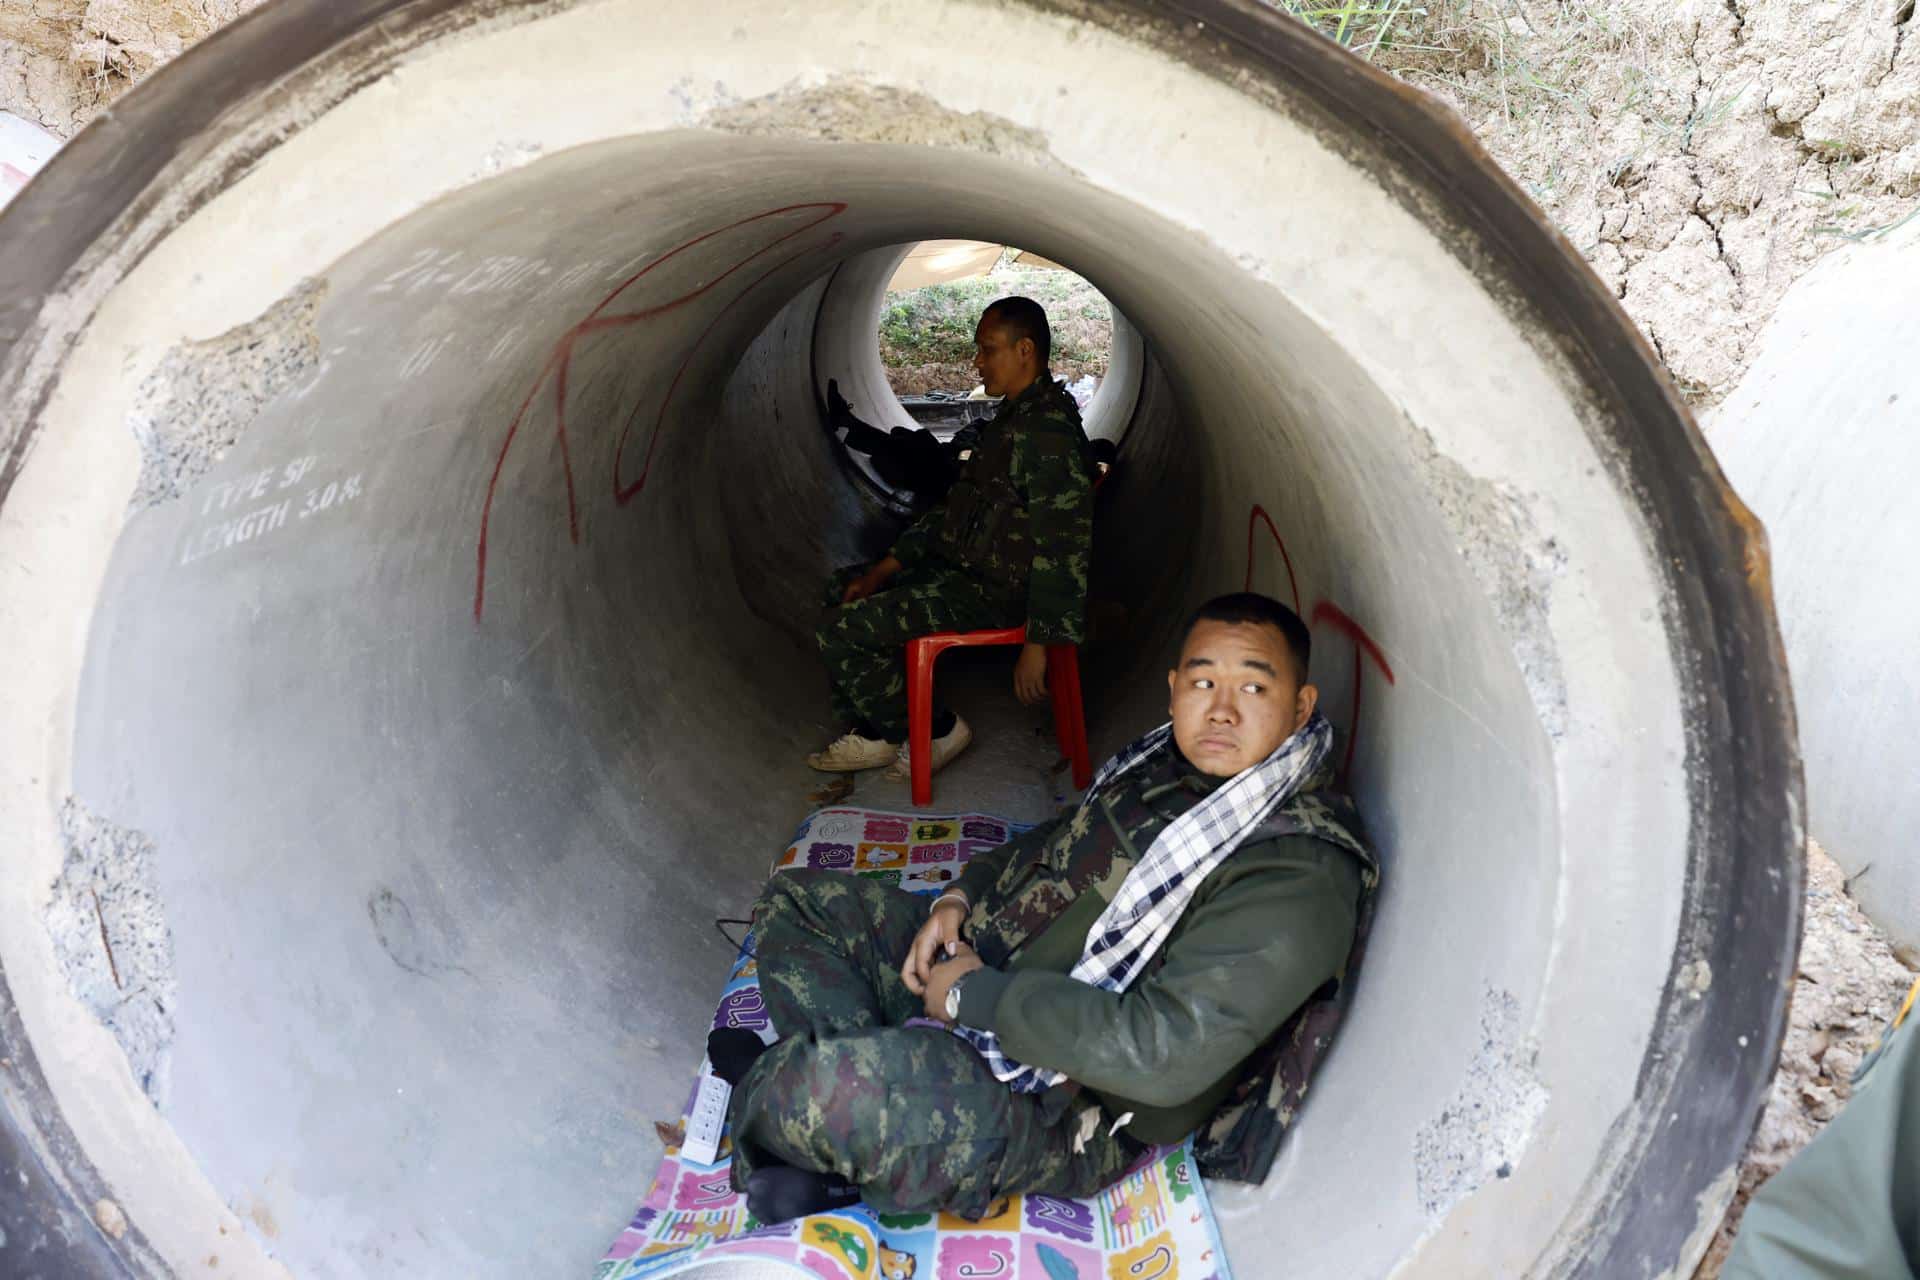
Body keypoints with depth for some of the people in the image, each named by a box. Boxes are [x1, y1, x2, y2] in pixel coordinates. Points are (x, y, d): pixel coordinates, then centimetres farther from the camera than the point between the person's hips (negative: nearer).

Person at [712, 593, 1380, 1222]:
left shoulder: (1300, 877, -23)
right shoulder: (1168, 761, 4)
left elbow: (1166, 1053, -31)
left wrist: (973, 994, -21)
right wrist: (960, 896, 4)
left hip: (1062, 1108, -9)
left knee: (833, 1090, -35)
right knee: (795, 897, 14)